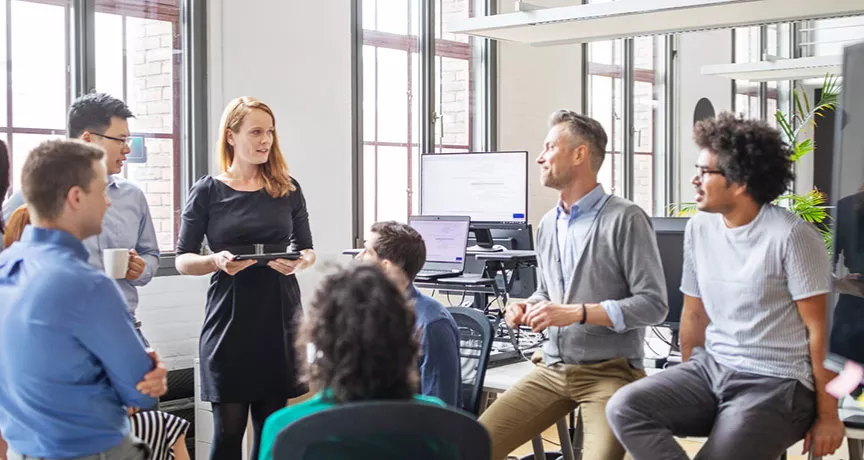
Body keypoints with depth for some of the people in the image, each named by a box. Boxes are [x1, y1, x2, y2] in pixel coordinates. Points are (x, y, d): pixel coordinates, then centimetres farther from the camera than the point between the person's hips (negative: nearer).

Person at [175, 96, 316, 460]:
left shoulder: (288, 190, 7)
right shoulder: (207, 192, 1)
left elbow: (308, 250, 12)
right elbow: (183, 260, 2)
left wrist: (299, 262, -11)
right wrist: (217, 261, -18)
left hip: (279, 320, 2)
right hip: (230, 322, -2)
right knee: (229, 427, 1)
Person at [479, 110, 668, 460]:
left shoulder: (625, 219, -10)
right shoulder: (548, 225, 13)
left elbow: (654, 304, -14)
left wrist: (579, 313, -22)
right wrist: (527, 308, 0)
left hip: (609, 372, -6)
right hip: (551, 369, 6)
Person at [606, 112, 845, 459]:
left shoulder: (791, 236, -13)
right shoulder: (699, 228, 7)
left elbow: (819, 329, -9)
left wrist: (827, 415, -7)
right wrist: (685, 387, 15)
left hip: (777, 384, -6)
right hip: (711, 368, 6)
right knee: (624, 408, -19)